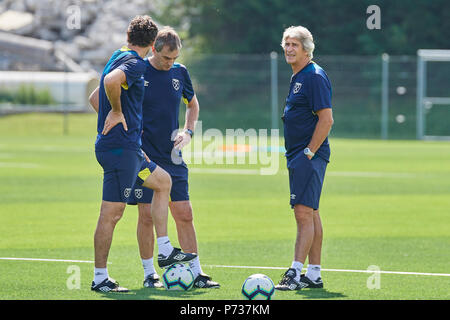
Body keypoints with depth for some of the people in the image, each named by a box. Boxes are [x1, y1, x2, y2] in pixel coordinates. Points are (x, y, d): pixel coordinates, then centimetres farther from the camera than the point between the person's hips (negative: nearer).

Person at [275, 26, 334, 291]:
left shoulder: (315, 77, -13)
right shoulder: (298, 78, 18)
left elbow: (326, 119, -19)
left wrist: (309, 152, -19)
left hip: (310, 156, -10)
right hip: (299, 156, 10)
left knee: (304, 212, -14)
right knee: (310, 214, 11)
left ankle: (296, 273, -18)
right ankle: (314, 274, 15)